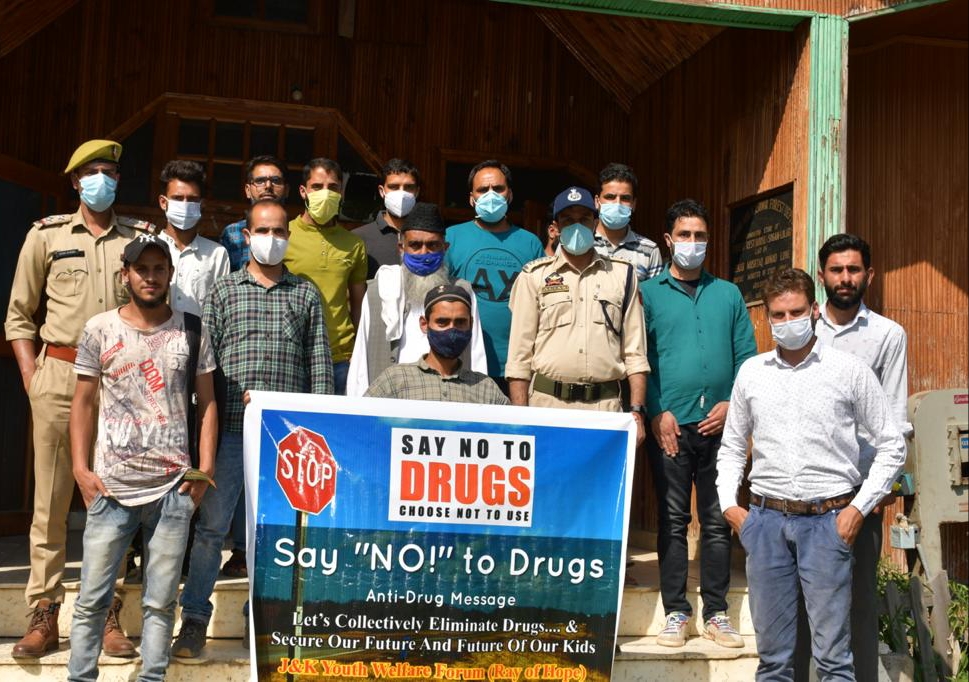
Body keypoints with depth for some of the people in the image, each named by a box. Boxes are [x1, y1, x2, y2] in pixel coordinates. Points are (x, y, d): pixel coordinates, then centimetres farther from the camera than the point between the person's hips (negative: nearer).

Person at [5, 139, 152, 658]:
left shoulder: (143, 237, 9)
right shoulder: (46, 235, 8)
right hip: (58, 374, 0)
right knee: (51, 497, 1)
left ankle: (107, 614, 11)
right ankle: (44, 616, 8)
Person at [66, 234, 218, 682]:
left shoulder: (191, 331, 7)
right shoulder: (99, 330, 5)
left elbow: (206, 402, 9)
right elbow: (84, 402, 7)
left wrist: (206, 467, -1)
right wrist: (80, 468, -2)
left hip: (174, 489, 1)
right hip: (111, 488, 0)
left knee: (161, 602, 6)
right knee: (92, 598, 2)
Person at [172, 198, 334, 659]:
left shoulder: (306, 295, 12)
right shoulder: (224, 290, 11)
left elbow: (319, 363, 8)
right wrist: (237, 395, -8)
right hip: (231, 427, 0)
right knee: (211, 525, 0)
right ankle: (194, 619, 10)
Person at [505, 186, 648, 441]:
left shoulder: (622, 275, 13)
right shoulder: (535, 275, 8)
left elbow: (635, 352, 11)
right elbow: (520, 354, 5)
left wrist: (637, 410, 2)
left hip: (605, 406, 1)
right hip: (547, 402, -1)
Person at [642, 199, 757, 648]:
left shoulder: (728, 295, 14)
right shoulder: (648, 293, 5)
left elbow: (747, 355, 10)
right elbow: (638, 357, -1)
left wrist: (732, 403, -5)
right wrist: (656, 412, -11)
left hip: (719, 424, 2)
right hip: (671, 424, -2)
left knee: (718, 521, 6)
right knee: (673, 521, 3)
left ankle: (716, 613, 14)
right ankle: (675, 613, 10)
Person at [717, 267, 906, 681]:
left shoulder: (849, 371, 1)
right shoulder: (751, 372, 9)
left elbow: (891, 446, 4)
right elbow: (731, 446, 18)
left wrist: (859, 507, -3)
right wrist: (728, 504, 6)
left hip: (827, 519, -3)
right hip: (765, 518, 3)